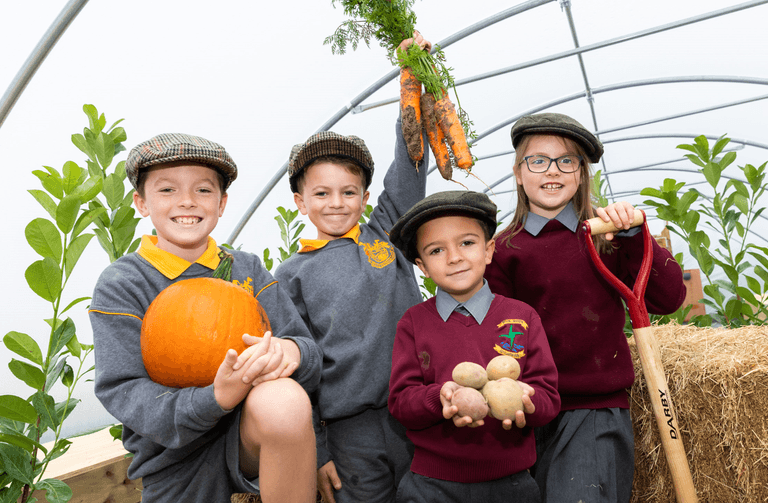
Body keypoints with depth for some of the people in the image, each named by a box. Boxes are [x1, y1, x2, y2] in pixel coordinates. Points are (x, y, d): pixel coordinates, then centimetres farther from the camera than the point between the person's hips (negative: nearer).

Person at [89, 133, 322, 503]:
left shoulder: (247, 270, 2)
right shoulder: (120, 285, -5)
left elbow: (310, 350, -4)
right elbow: (123, 392, -14)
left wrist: (290, 351, -30)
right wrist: (216, 399, -33)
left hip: (258, 431, 0)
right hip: (176, 466, 1)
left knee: (283, 399, -32)